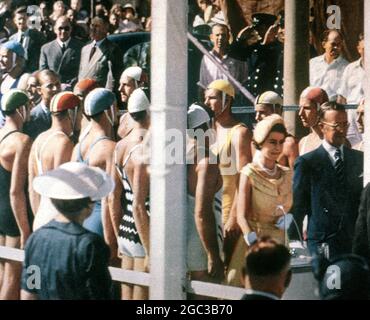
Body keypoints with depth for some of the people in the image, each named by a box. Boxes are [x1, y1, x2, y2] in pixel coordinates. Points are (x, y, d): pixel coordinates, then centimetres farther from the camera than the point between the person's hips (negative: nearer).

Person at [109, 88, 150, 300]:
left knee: (127, 295, 15)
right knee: (142, 295, -1)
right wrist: (151, 253, -18)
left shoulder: (121, 146, 7)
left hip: (126, 233, 9)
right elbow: (139, 205, -21)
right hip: (142, 236, -9)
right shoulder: (144, 151, -18)